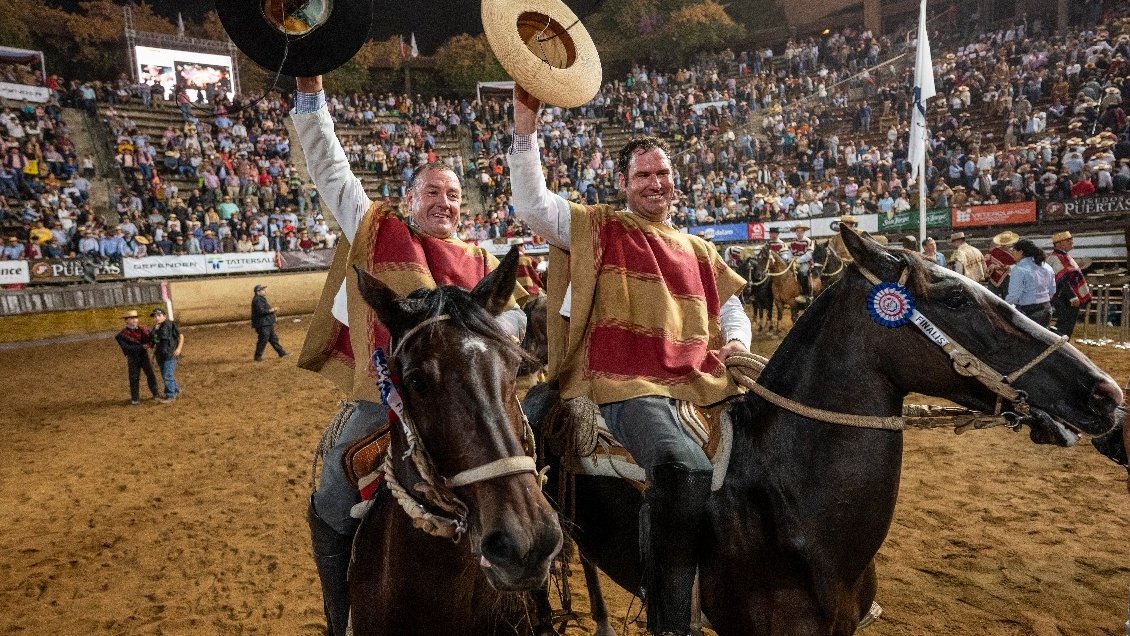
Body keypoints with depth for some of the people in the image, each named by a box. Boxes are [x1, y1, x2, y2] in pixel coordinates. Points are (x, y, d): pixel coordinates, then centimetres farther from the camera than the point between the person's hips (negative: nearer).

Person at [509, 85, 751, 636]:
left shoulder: (698, 251, 25)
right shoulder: (599, 229, 9)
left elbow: (730, 308, 29)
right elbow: (532, 206, -3)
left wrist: (737, 343, 6)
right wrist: (526, 128, -11)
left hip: (702, 383, 7)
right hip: (629, 387, -7)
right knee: (685, 469, -32)